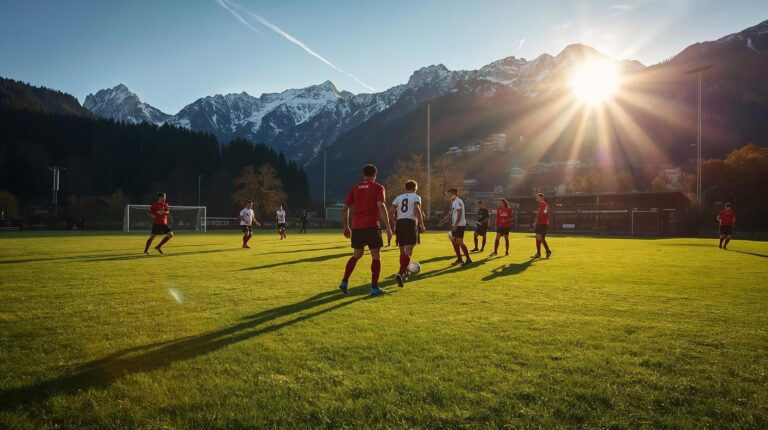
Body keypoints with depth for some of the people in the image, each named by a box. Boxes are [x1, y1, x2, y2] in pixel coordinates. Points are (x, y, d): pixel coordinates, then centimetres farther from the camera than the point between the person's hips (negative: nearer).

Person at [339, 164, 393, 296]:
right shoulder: (378, 187, 0)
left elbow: (345, 208, 11)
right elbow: (381, 206, -14)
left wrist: (346, 227, 19)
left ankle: (344, 282, 10)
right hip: (371, 226, -5)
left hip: (356, 227, 5)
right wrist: (388, 227, -15)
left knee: (357, 255, 19)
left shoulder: (354, 188, 13)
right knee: (376, 256, 5)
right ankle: (374, 287, 3)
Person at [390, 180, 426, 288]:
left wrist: (393, 225, 18)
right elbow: (417, 210, -11)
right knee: (408, 251, -10)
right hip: (410, 223, -5)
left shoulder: (399, 197, 20)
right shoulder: (416, 197, 8)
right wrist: (422, 225, -7)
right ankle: (400, 273, -29)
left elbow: (391, 212, 8)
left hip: (399, 223, 5)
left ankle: (404, 272, 31)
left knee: (402, 250, 19)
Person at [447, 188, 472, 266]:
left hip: (459, 225, -10)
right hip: (455, 225, 10)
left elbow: (459, 214, -21)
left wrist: (455, 225, -24)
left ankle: (468, 259, -2)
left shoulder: (457, 201, -14)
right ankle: (459, 259, 18)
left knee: (460, 242, -9)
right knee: (454, 242, 11)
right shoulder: (453, 202, 16)